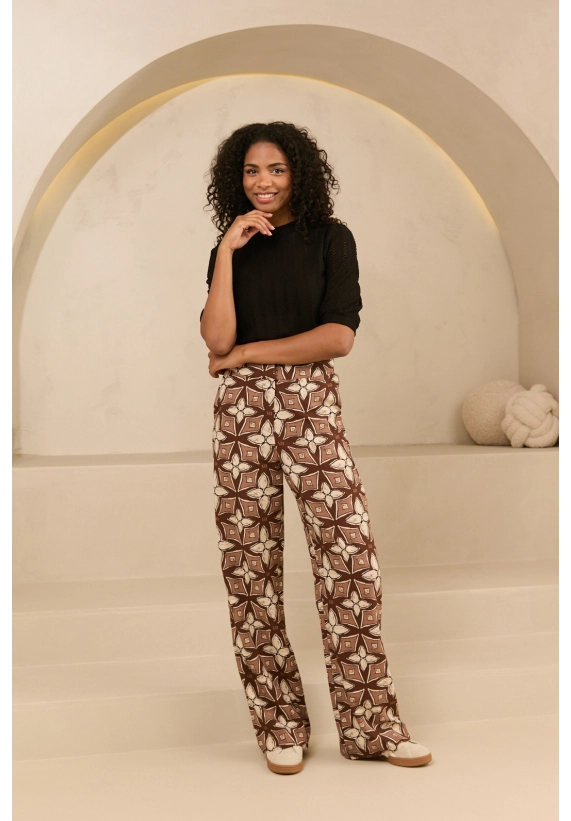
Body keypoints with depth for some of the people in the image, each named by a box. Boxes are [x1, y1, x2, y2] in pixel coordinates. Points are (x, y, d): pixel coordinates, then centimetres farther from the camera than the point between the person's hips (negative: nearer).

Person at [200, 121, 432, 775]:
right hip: (241, 410, 3)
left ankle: (370, 725, 5)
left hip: (313, 407, -2)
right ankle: (279, 727, 15)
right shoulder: (231, 249, 12)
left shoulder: (330, 238, 5)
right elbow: (217, 340, -4)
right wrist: (227, 251, -8)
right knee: (250, 564, 3)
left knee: (351, 556, -7)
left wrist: (247, 353, -4)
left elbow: (339, 336, -8)